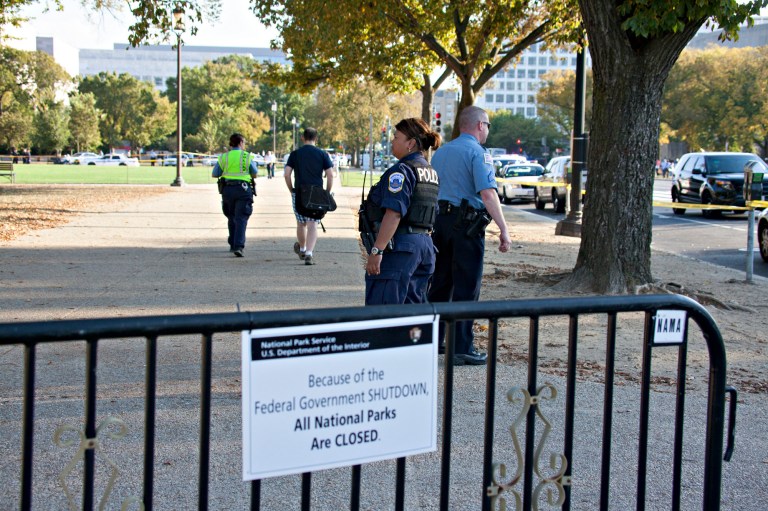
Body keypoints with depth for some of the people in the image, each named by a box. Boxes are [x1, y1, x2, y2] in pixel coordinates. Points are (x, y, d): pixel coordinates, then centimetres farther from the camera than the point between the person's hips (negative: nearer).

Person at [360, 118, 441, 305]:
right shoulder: (431, 172, 16)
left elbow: (394, 213, -21)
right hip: (425, 245, 9)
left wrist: (376, 250, -23)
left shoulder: (402, 170, -12)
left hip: (400, 246, -9)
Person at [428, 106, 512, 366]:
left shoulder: (440, 152, 15)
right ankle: (461, 349, 0)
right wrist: (503, 229, -20)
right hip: (467, 225, -7)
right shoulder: (478, 152, -9)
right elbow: (487, 193, -19)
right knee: (466, 288, -2)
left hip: (440, 221, 7)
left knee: (440, 284, 14)